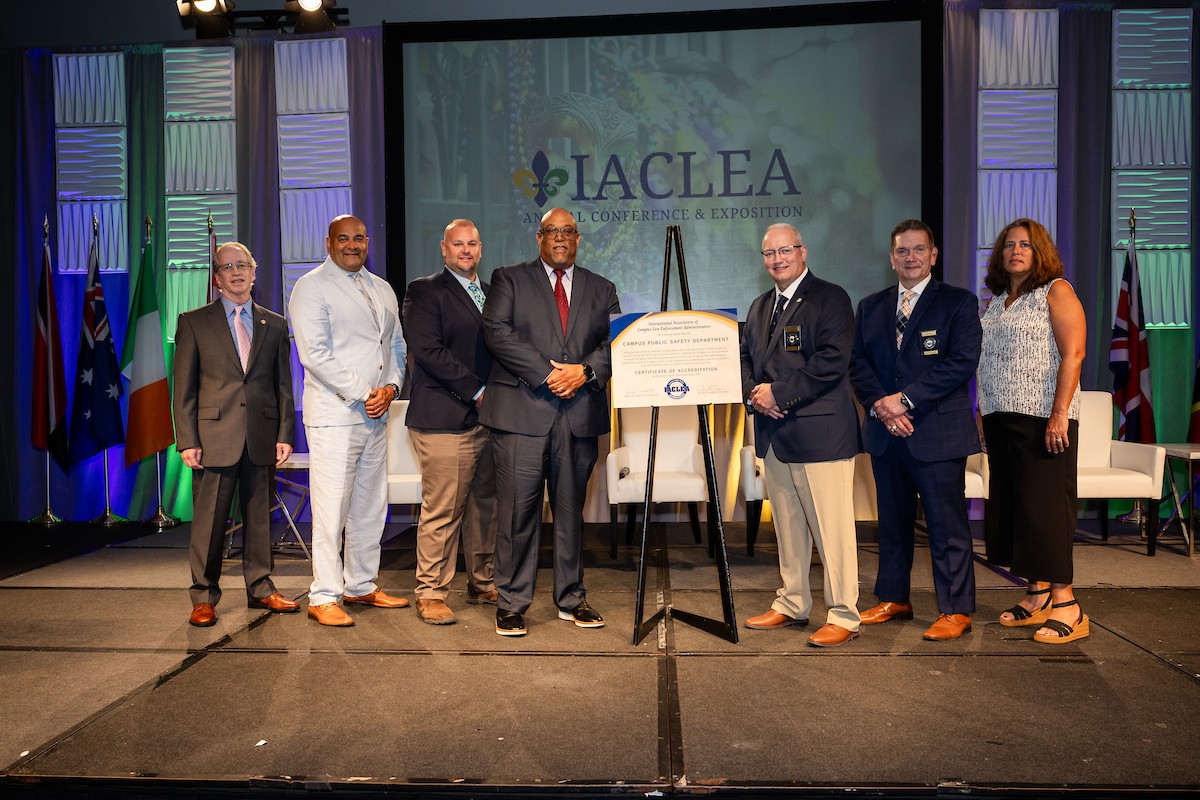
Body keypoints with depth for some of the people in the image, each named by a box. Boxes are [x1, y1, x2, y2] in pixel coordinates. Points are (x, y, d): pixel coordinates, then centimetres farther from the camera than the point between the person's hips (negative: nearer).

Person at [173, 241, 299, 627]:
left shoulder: (274, 325, 12)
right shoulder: (194, 322, 5)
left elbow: (284, 385, 10)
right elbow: (184, 388, 1)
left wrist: (285, 434, 1)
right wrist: (187, 440, -6)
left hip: (262, 437, 2)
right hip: (214, 437, -2)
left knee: (259, 516, 10)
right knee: (209, 519, 2)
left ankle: (260, 588, 22)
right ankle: (204, 597, 15)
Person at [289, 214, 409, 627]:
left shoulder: (382, 290, 18)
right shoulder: (311, 287, -3)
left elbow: (397, 344, 18)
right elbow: (314, 353, -12)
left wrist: (391, 386, 0)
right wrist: (362, 392, -14)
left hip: (377, 414, 7)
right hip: (334, 413, -7)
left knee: (371, 506, 11)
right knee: (331, 508, -5)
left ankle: (361, 585, 23)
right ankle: (324, 597, 5)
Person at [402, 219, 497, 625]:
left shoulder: (493, 294, 20)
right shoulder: (424, 291, 0)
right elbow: (428, 351, -12)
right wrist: (476, 392, -13)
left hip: (489, 418, 6)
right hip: (445, 419, -6)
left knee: (485, 507, 11)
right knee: (442, 510, -3)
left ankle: (482, 584, 24)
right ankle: (431, 594, 9)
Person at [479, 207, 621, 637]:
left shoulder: (601, 289, 18)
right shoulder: (509, 279, 9)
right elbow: (497, 332, -5)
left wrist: (585, 371, -11)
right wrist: (547, 374, -13)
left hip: (580, 416, 3)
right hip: (522, 413, -3)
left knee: (571, 509, 11)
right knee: (517, 510, -2)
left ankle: (571, 599, 22)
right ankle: (511, 604, 10)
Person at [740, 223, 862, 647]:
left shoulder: (830, 298, -5)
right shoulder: (760, 306, 19)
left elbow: (832, 361, -16)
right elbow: (746, 355, 19)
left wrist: (778, 392, -16)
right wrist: (753, 393, -2)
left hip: (819, 432, -7)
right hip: (775, 435, 8)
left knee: (832, 529, -3)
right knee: (787, 527, 15)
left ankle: (843, 617, 8)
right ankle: (791, 605, 28)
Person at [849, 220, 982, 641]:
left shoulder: (959, 302, 2)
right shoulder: (870, 306, 14)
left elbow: (962, 362, -10)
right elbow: (858, 364, 8)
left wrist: (906, 399, -16)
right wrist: (880, 404, -10)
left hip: (938, 432, -4)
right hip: (886, 432, 4)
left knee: (947, 524, 0)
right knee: (892, 522, 14)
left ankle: (955, 610, 12)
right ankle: (893, 599, 26)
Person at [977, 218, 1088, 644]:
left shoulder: (1056, 291, -2)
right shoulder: (997, 301, 17)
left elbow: (1072, 354, -11)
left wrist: (1060, 413, -19)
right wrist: (986, 416, 11)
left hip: (1042, 418, -7)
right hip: (1000, 418, 7)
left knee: (1045, 507, -7)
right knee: (1013, 506, 9)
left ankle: (1066, 605, 1)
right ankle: (1037, 596, 19)